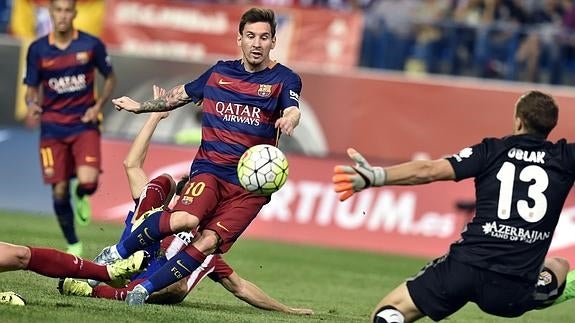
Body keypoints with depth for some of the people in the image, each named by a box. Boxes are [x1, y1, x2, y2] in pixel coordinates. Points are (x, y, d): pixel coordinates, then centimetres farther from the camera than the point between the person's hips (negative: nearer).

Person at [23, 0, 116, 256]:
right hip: (52, 127, 1)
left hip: (84, 124, -1)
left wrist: (98, 106, -6)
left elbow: (110, 78, 9)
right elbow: (32, 89, 7)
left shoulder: (91, 45, -4)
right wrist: (32, 105, -16)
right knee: (59, 191, -2)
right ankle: (73, 245, 18)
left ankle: (80, 196, 19)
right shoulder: (37, 50, -1)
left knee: (88, 182, -21)